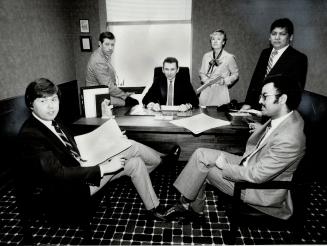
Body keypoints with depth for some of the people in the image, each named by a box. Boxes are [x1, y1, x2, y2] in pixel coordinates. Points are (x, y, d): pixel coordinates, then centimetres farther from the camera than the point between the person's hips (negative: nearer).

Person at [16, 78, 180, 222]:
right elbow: (58, 174, -28)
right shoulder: (29, 135, -23)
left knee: (135, 162, 1)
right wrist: (103, 168, -27)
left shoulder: (51, 120, 2)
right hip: (71, 190, -8)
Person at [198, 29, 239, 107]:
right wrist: (206, 80, -2)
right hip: (206, 91, 3)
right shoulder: (206, 56, 9)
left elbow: (235, 74, 6)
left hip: (220, 92, -2)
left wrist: (224, 81, -9)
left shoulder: (229, 57, -1)